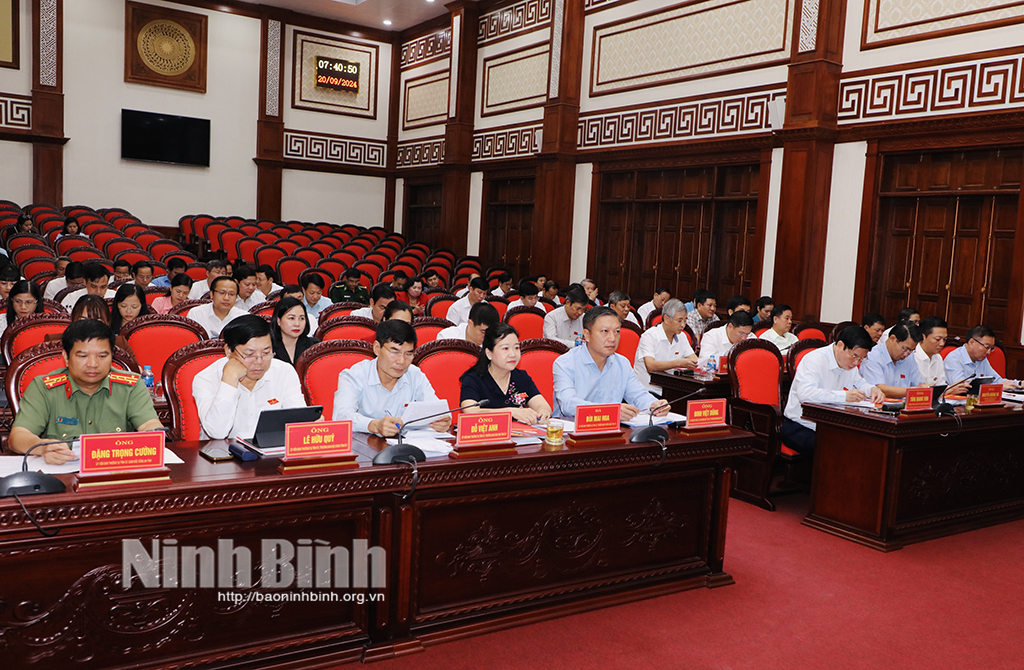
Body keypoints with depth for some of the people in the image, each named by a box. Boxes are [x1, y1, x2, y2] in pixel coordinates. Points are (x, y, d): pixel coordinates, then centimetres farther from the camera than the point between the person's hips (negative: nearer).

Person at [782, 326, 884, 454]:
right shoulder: (815, 360, -19)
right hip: (800, 428, -8)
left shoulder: (850, 362, 9)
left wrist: (872, 389, 2)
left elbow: (859, 383, 27)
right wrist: (844, 396, -37)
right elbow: (805, 393, -34)